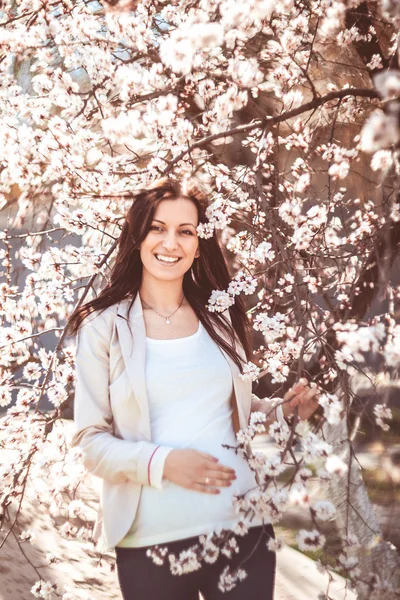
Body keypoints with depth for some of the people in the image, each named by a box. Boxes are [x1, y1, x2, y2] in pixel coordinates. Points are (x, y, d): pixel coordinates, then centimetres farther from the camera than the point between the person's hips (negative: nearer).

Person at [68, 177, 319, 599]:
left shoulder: (222, 318, 8)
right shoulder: (104, 327, -2)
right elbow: (89, 439, -4)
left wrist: (281, 412, 1)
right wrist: (161, 462, -19)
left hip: (242, 525, 3)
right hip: (151, 538, -3)